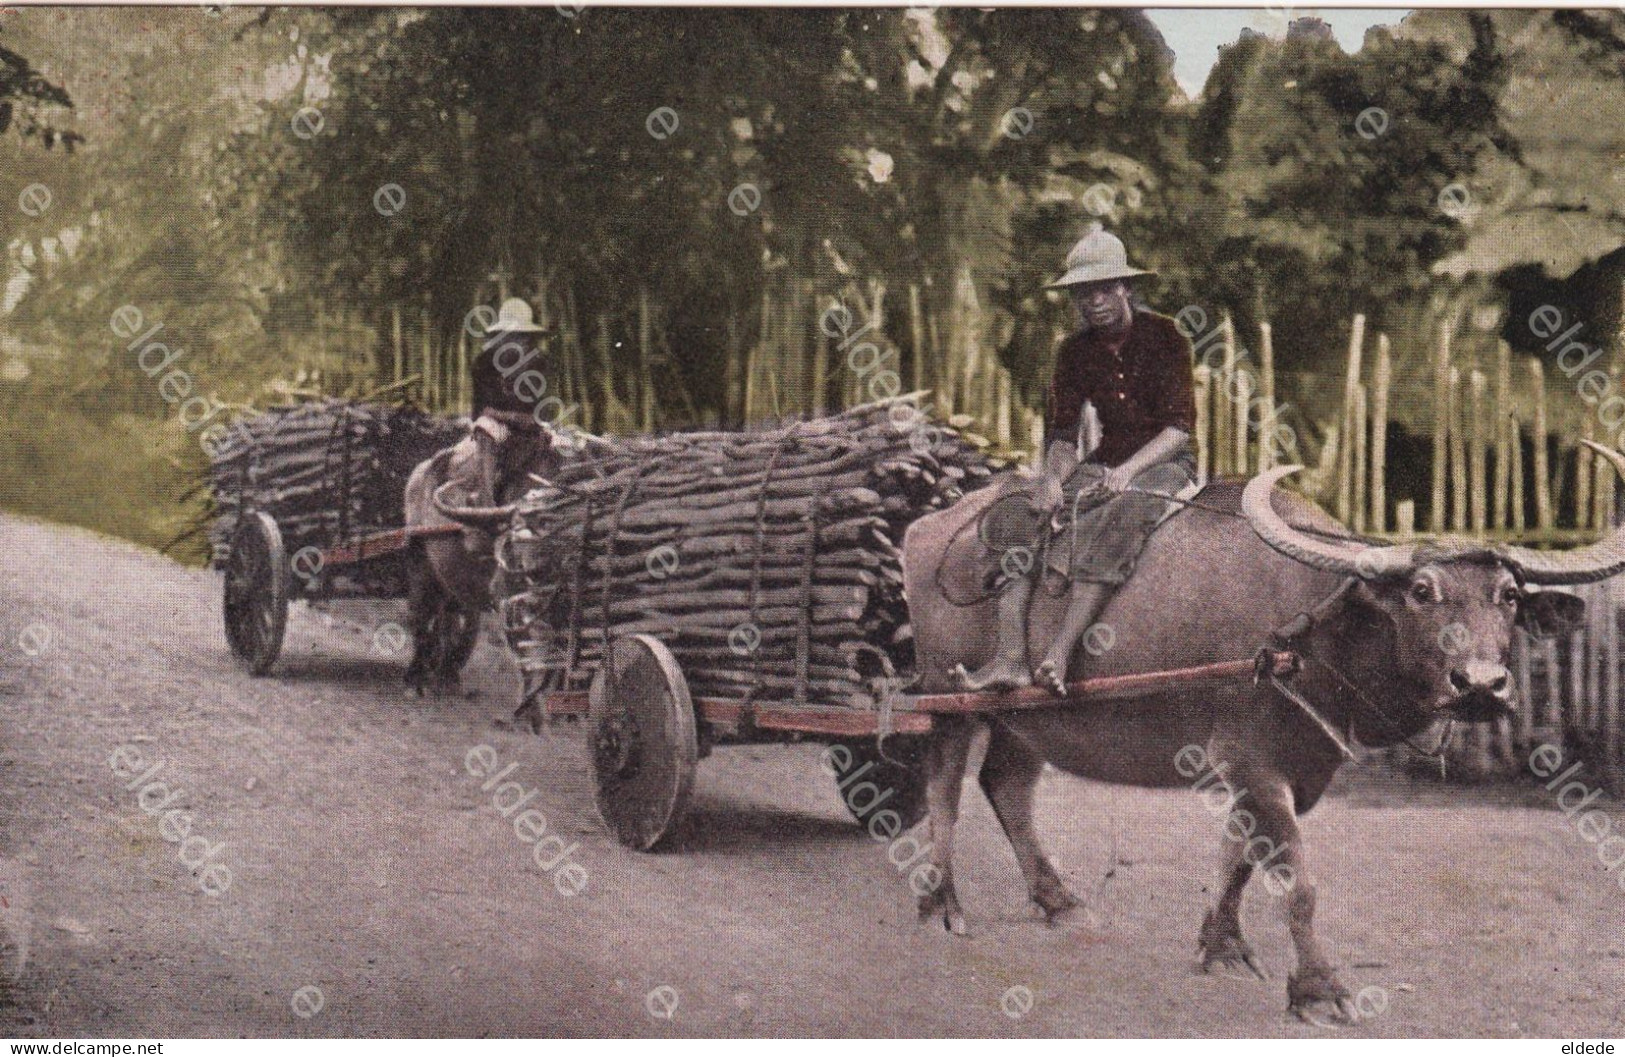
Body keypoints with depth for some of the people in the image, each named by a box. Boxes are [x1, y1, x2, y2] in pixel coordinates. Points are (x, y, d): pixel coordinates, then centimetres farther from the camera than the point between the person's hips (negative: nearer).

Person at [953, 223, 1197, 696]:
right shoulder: (1076, 351, 9)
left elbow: (1179, 425, -10)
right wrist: (1054, 476, -15)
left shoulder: (1162, 336, -3)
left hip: (1162, 463, -5)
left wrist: (1127, 471, -23)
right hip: (1103, 463, 5)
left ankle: (1060, 655, -47)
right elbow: (1063, 431, 6)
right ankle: (1009, 658, -33)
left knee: (1116, 517, -38)